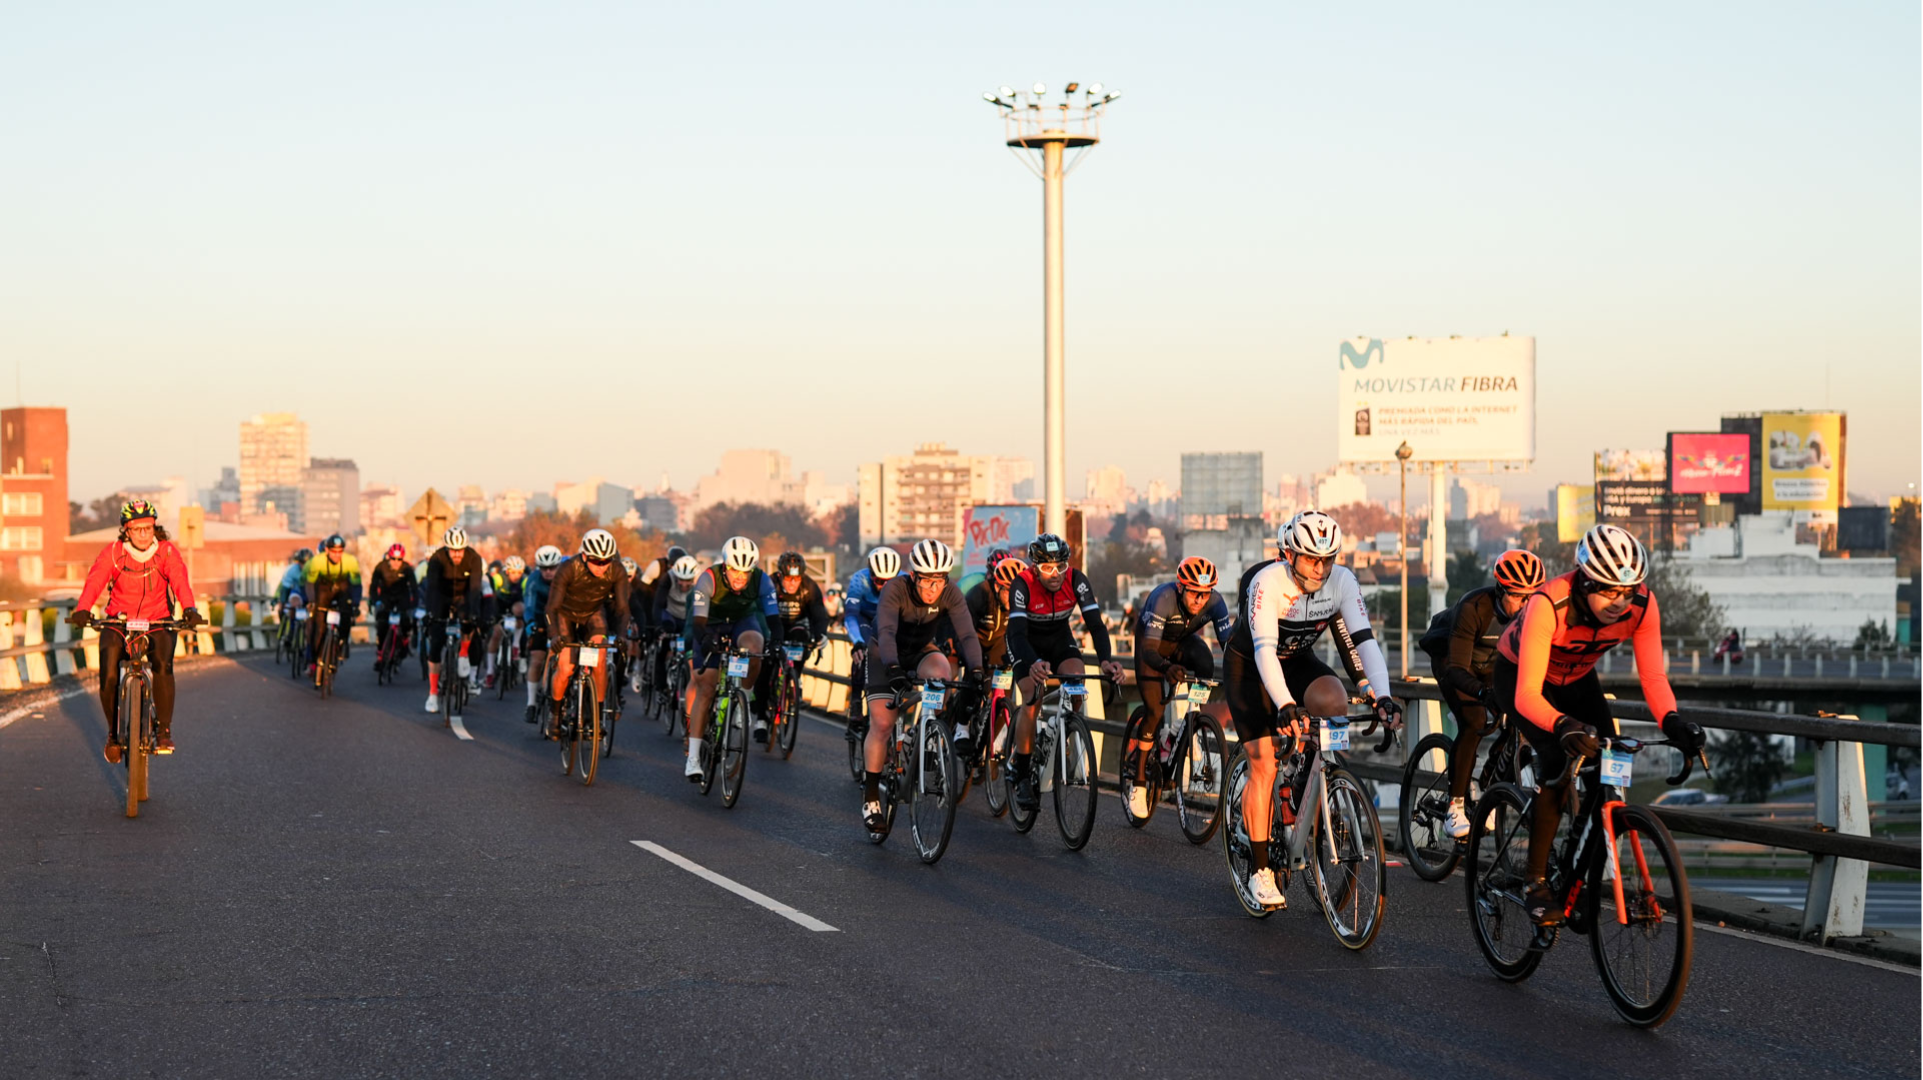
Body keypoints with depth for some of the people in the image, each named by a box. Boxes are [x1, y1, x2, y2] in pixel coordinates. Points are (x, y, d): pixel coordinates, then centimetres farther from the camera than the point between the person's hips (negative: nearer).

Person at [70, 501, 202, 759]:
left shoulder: (167, 552, -8)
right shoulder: (112, 553, -8)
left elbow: (181, 582, -22)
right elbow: (94, 582, -20)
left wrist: (189, 609, -43)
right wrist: (82, 610, -40)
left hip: (158, 623, -1)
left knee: (163, 666, -28)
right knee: (108, 677, -15)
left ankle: (164, 730, -14)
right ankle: (113, 732, 11)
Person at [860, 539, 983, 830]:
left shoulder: (950, 594, -23)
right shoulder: (896, 589, -30)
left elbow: (967, 634, -30)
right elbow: (886, 632, -42)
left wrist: (976, 671, -47)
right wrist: (894, 670, -58)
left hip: (921, 651, 2)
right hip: (886, 654, -2)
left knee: (942, 674, -33)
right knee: (882, 724, -14)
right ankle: (870, 798, -1)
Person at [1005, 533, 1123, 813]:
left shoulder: (1076, 580, -25)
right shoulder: (1023, 585, -32)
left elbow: (1095, 624, -29)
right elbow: (1017, 632, -40)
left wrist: (1105, 660, -48)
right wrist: (1034, 663, -60)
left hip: (1059, 639, 2)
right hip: (1027, 643, -2)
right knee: (1032, 698, -22)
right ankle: (1021, 774, -12)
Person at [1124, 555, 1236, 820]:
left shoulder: (1215, 602, -28)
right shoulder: (1164, 599, -38)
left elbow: (1228, 642, -29)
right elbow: (1149, 650, -44)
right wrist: (1167, 667, -66)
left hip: (1184, 641, 4)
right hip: (1154, 642, -4)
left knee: (1205, 663, -29)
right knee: (1155, 709, -16)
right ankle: (1137, 780, -1)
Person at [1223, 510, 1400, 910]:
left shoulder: (1342, 581, -20)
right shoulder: (1268, 582, -32)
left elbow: (1363, 640, -26)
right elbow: (1264, 650, -41)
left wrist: (1381, 697, -41)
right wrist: (1286, 706, -54)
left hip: (1297, 660, 4)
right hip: (1248, 665, -4)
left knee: (1334, 702, -28)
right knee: (1264, 765, -12)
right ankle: (1260, 869, -3)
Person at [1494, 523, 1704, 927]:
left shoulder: (1642, 604, -28)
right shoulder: (1549, 604, -41)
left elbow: (1652, 675, -22)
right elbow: (1527, 694, -45)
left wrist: (1672, 720, -42)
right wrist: (1563, 725, -63)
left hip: (1577, 680, 5)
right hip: (1518, 676, -5)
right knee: (1558, 761, -26)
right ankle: (1536, 883, -16)